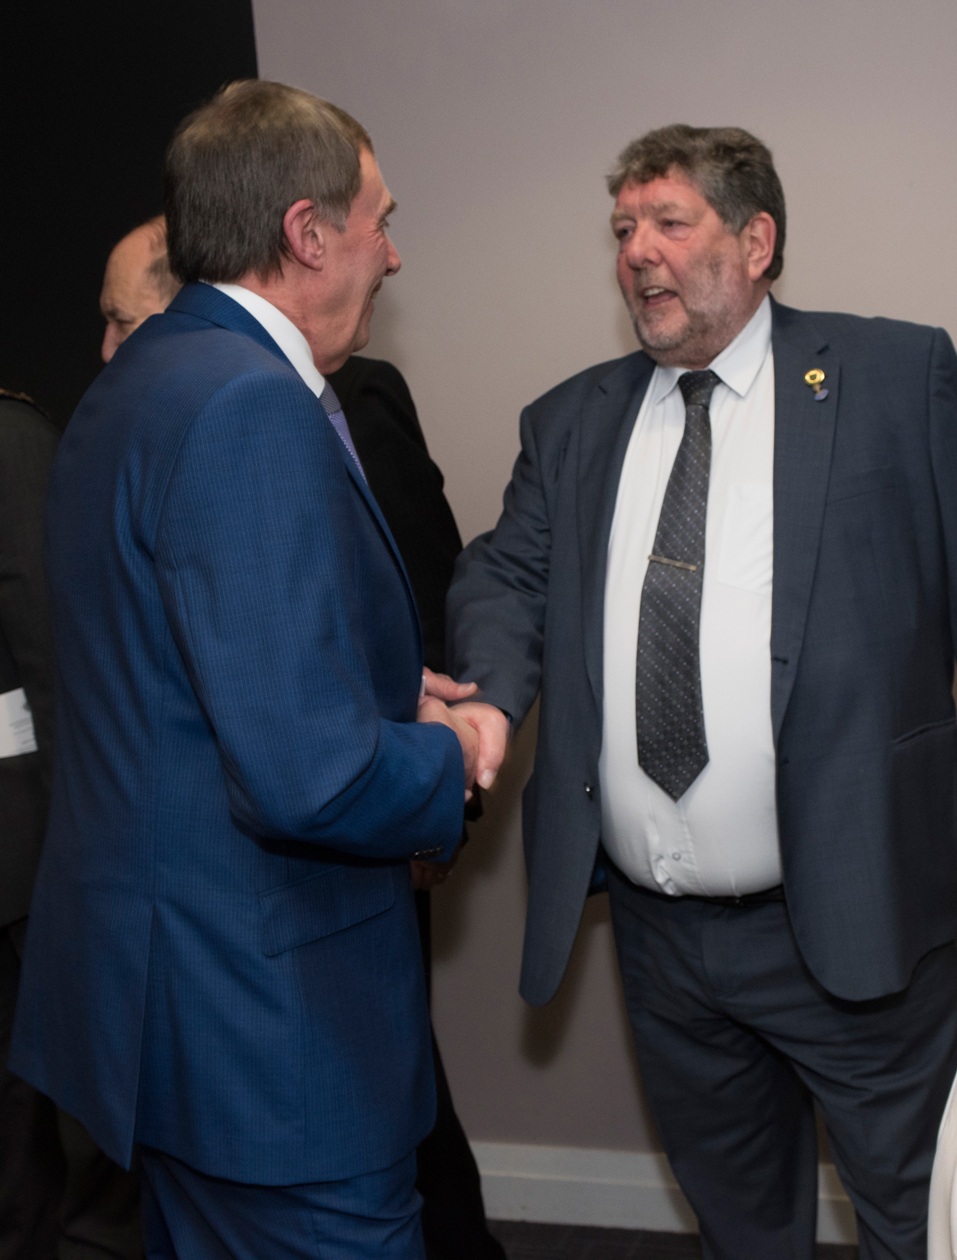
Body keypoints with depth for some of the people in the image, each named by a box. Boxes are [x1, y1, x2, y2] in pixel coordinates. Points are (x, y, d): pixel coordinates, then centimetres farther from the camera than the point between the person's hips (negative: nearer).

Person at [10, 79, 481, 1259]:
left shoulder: (138, 381, 9)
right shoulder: (252, 407, -23)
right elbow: (308, 776, -30)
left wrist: (383, 691, 10)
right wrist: (443, 761, -9)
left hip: (155, 974, 10)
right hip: (270, 1016, -10)